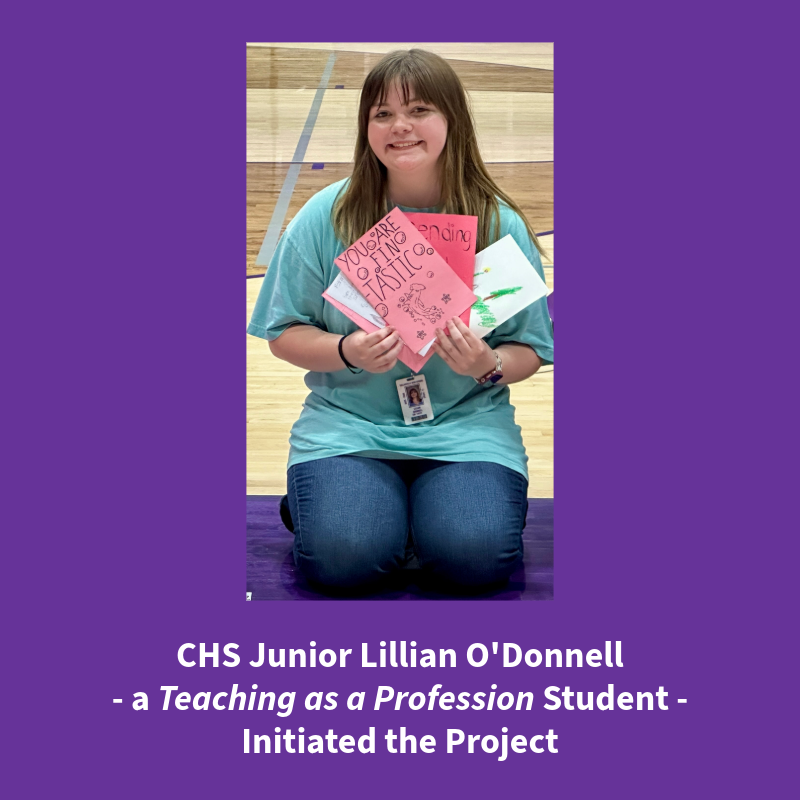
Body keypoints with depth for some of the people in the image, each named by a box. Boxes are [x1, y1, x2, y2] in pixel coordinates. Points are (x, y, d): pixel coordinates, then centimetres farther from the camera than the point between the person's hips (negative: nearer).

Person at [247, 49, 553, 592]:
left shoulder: (499, 225, -2)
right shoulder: (326, 217, -2)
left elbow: (528, 352, 2)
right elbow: (284, 334, 2)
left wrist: (489, 365, -21)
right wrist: (345, 352, -19)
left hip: (466, 424, 0)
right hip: (348, 422, 0)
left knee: (474, 557, -25)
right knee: (344, 555, -25)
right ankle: (315, 497, 10)